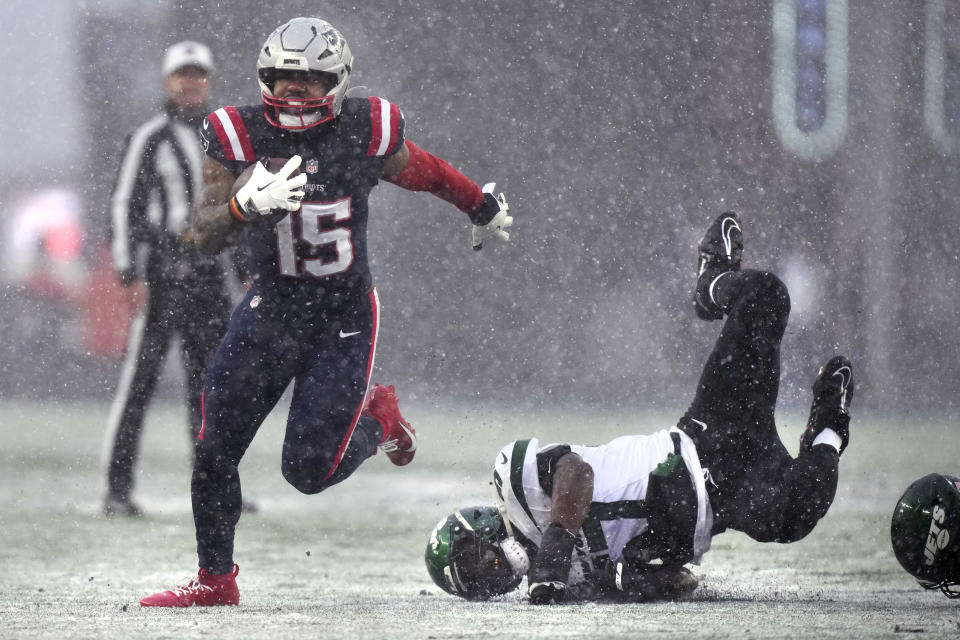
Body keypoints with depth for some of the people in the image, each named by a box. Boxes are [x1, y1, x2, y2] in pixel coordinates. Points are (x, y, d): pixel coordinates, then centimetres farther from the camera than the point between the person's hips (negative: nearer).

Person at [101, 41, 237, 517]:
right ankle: (118, 491, -8)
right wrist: (129, 274, -15)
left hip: (208, 276, 6)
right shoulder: (149, 138, -3)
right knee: (139, 379, -8)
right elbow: (124, 206, -7)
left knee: (211, 381, 7)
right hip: (161, 275, -6)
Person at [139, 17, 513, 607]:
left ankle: (377, 418, 24)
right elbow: (206, 236, -19)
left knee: (310, 470, -8)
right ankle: (216, 580, 19)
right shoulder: (238, 137, -12)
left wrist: (484, 207, 25)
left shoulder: (368, 132, -13)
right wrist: (245, 206, -41)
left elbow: (423, 172, 8)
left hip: (345, 317, -2)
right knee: (215, 452, -2)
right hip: (270, 310, 2)